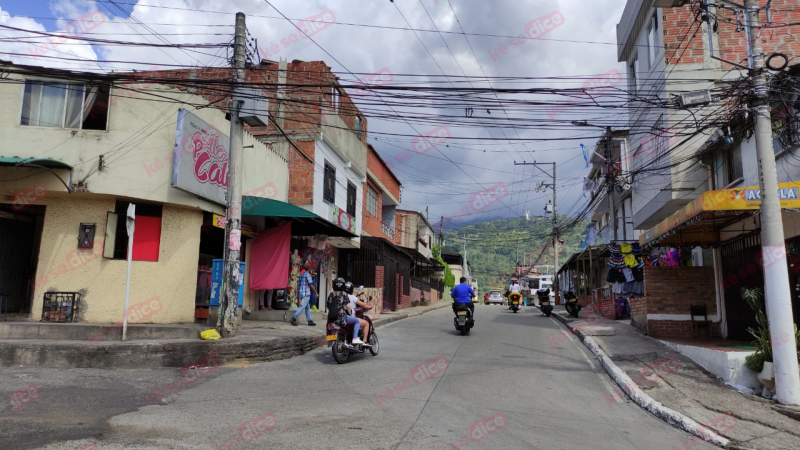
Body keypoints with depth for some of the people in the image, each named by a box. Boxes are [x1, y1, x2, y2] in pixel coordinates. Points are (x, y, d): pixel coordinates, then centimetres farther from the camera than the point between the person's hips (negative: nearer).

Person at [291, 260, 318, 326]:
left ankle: (309, 321, 13)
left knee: (307, 307, 12)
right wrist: (316, 292, -2)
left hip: (300, 293, 9)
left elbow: (298, 283, 17)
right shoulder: (307, 274, -11)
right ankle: (294, 318, -14)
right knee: (302, 306, -8)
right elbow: (311, 285, -13)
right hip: (306, 293, -9)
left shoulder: (300, 274, 14)